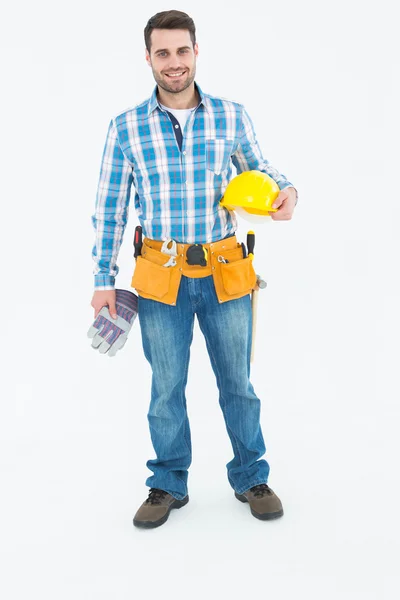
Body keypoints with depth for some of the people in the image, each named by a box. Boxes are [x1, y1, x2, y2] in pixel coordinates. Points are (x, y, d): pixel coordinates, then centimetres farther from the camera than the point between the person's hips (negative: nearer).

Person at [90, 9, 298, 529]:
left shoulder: (232, 116, 1)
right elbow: (109, 209, 2)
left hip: (226, 272, 1)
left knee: (238, 382, 11)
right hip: (161, 277, 0)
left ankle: (251, 478, 31)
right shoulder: (126, 127, 0)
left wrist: (286, 190, -8)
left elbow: (257, 168, 15)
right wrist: (103, 280, 0)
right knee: (167, 387, 10)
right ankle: (169, 486, 28)